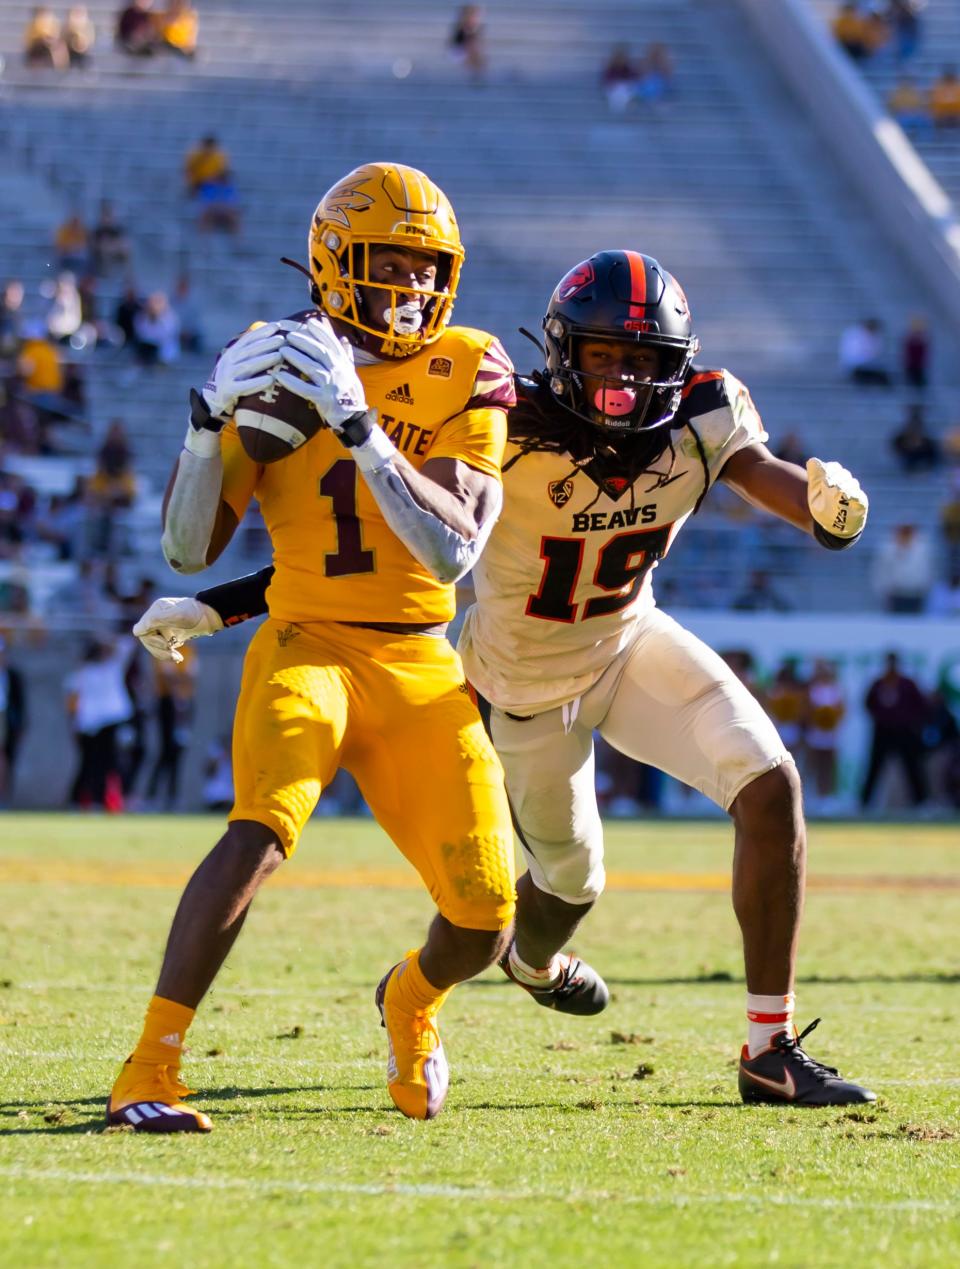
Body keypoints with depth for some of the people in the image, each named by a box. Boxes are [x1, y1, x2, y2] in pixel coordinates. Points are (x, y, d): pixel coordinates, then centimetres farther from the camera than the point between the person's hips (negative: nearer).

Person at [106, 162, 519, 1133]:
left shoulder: (465, 372, -2)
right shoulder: (276, 363, -1)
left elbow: (455, 548, -17)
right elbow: (188, 550, -2)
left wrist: (356, 421, -24)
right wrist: (212, 414, -17)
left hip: (422, 668, 2)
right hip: (308, 645, -2)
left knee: (483, 920, -2)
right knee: (261, 833, -30)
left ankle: (412, 999, 36)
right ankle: (147, 1073, -28)